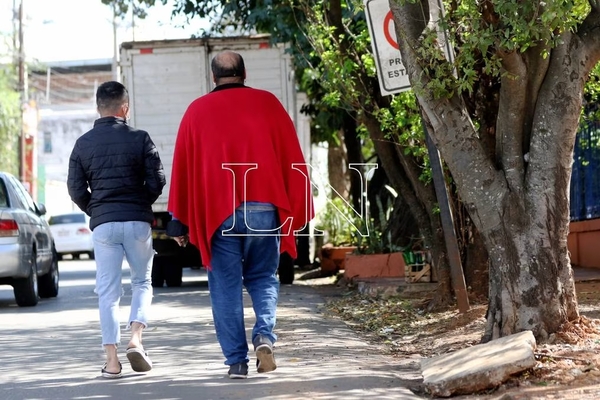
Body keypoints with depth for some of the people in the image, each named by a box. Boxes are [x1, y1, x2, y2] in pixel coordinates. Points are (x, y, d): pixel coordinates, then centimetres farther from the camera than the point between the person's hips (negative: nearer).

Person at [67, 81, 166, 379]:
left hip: (102, 224, 1)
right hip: (137, 221, -1)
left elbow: (76, 189, 2)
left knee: (108, 291, 5)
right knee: (142, 282, 16)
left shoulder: (83, 144, 4)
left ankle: (111, 359, 1)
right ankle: (135, 339, -5)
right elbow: (157, 181, -3)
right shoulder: (139, 139, -2)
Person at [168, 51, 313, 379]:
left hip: (218, 212, -1)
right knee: (263, 278, 15)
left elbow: (183, 168, 6)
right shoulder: (267, 103, 6)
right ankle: (265, 335, -9)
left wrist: (180, 222, 11)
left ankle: (237, 360, 2)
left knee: (226, 287, 5)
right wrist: (296, 211, 10)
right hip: (264, 208, 1)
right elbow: (292, 158, 5)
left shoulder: (197, 111, 6)